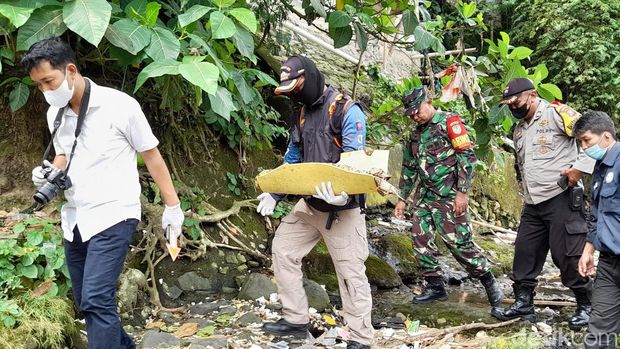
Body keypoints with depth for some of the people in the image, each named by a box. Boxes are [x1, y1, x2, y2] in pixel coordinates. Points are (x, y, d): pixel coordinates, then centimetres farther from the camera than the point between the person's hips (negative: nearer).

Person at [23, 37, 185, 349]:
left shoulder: (119, 105, -13)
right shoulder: (55, 113, 5)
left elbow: (151, 155, -4)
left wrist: (172, 206, -1)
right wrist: (49, 172, -2)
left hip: (112, 217, -7)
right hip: (74, 218, 7)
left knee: (96, 300, -17)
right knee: (86, 301, 13)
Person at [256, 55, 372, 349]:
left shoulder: (347, 111, -13)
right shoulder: (302, 115, 12)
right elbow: (292, 161, 18)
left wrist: (344, 193, -38)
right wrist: (274, 195, 6)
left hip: (343, 208, -8)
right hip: (310, 204, 8)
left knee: (350, 271, -4)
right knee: (282, 248, 9)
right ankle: (295, 319, 19)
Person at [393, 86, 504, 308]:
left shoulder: (448, 122, -7)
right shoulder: (416, 133, 16)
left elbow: (467, 156, -13)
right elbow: (409, 168, 24)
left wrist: (462, 192, -17)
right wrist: (402, 198, 20)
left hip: (448, 196, -7)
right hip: (424, 195, 7)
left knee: (458, 242, -7)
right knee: (421, 240, 1)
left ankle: (489, 282, 9)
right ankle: (435, 287, 12)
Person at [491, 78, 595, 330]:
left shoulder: (556, 113, -9)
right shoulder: (519, 129, 17)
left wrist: (579, 167, -20)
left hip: (561, 198, -8)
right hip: (533, 203, 8)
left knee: (566, 254, -6)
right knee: (525, 252, 9)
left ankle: (586, 306, 9)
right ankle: (523, 303, 19)